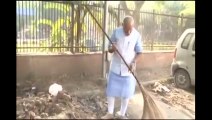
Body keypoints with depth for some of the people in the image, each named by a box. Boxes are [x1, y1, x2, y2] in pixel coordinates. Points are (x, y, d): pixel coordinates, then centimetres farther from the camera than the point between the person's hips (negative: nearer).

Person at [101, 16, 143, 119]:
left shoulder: (137, 35, -10)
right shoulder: (116, 32, -9)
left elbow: (139, 52, -1)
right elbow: (109, 49, -5)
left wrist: (133, 62, -18)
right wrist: (112, 48, -30)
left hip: (128, 68, 0)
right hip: (116, 67, 1)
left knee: (126, 92, 8)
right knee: (111, 90, 6)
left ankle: (122, 114, 26)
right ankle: (110, 113, 23)